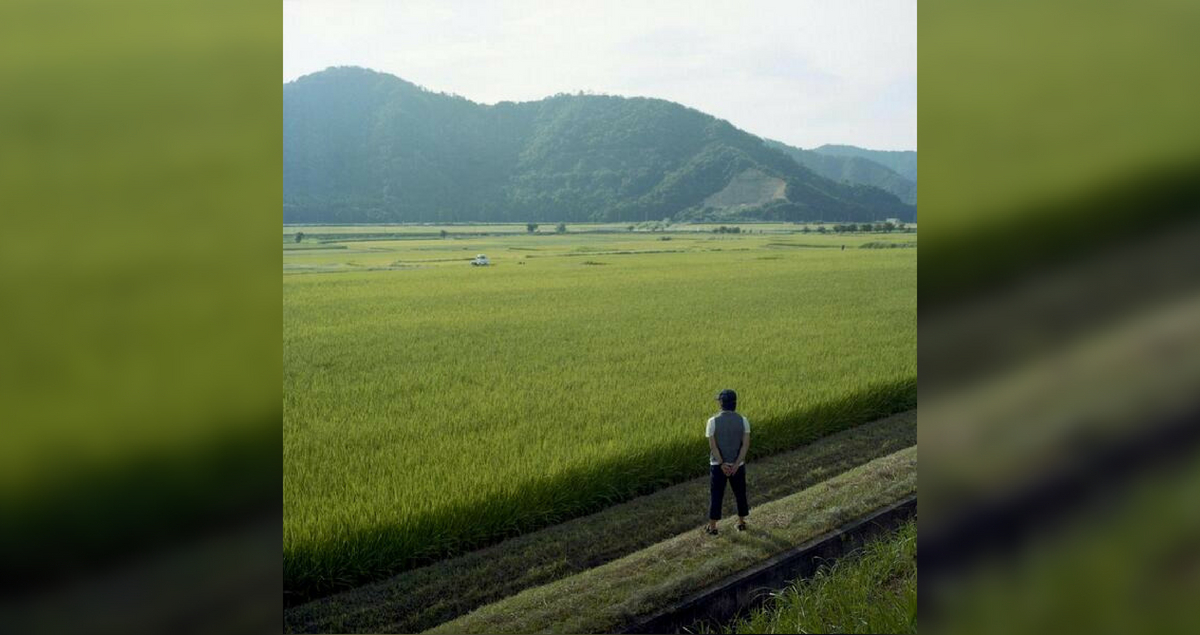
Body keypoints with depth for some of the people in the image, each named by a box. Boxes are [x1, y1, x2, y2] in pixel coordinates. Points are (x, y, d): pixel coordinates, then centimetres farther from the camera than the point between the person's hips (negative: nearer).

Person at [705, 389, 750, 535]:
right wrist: (736, 464, -15)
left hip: (718, 464, -2)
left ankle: (712, 527, 10)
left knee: (716, 495, 7)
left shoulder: (713, 421, -11)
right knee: (740, 494, 18)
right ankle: (741, 522, 29)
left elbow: (713, 445, -15)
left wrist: (722, 464, -13)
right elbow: (746, 444, -12)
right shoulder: (743, 420, -5)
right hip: (737, 464, 2)